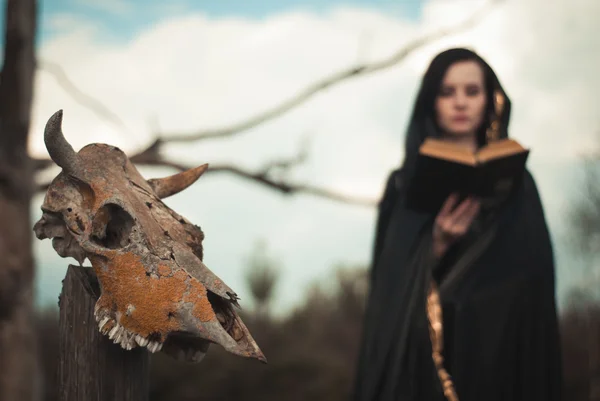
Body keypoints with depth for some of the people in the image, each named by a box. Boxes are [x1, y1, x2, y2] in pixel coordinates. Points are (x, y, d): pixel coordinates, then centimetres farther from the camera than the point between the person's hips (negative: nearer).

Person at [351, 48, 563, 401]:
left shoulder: (515, 184, 5)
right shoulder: (406, 185, 6)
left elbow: (535, 280, 0)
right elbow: (391, 286, 0)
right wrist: (436, 248, -17)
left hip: (500, 354, 0)